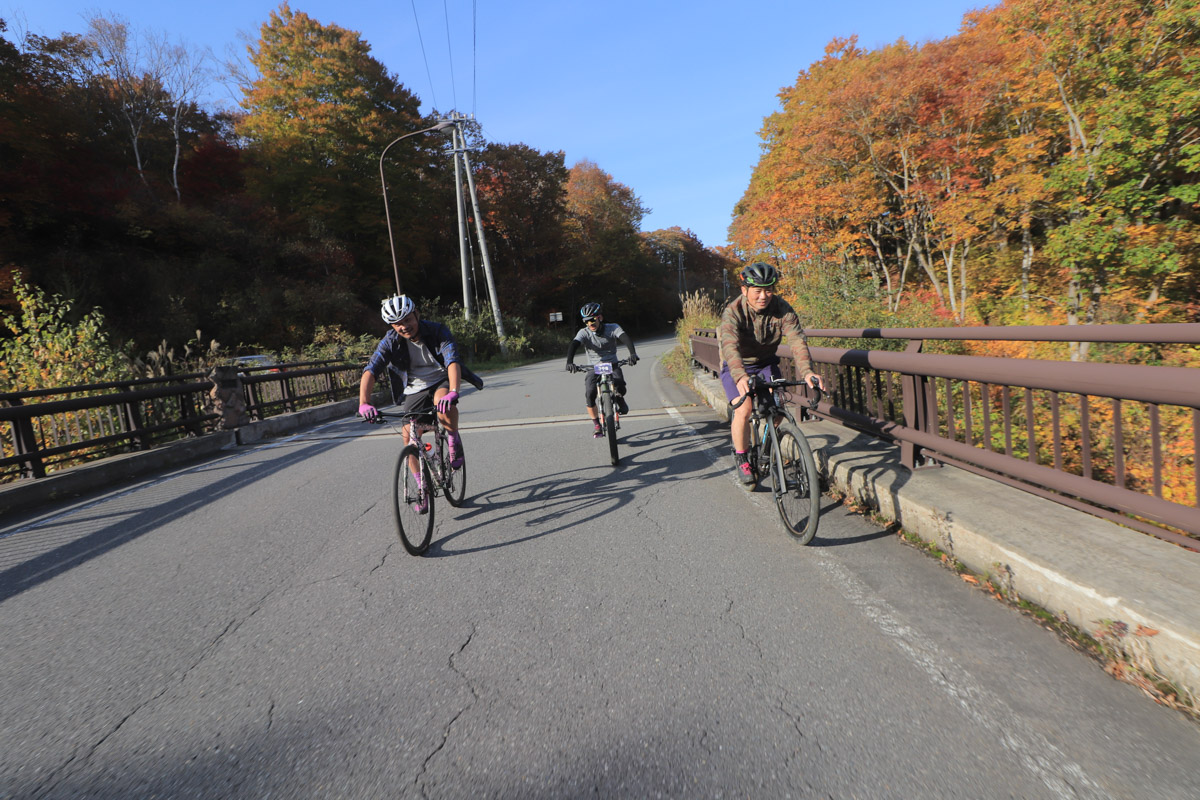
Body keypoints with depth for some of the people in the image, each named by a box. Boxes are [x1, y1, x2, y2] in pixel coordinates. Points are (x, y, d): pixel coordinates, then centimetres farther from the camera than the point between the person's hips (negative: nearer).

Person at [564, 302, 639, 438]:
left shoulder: (612, 328, -11)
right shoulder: (584, 333, -11)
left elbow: (625, 338, -27)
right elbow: (573, 345, -26)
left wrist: (632, 353, -47)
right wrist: (569, 362, -47)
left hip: (612, 365, 0)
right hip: (594, 369, 1)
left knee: (619, 386, -30)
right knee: (589, 394, -24)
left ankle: (619, 400, 9)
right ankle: (596, 423, -1)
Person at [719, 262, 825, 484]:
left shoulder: (782, 309, -18)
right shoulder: (733, 312, -27)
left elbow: (797, 340, -30)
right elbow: (729, 344, -44)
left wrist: (806, 371, -49)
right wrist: (740, 376, -63)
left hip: (766, 363, 3)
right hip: (736, 367, -3)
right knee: (743, 410, -21)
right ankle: (741, 460, 2)